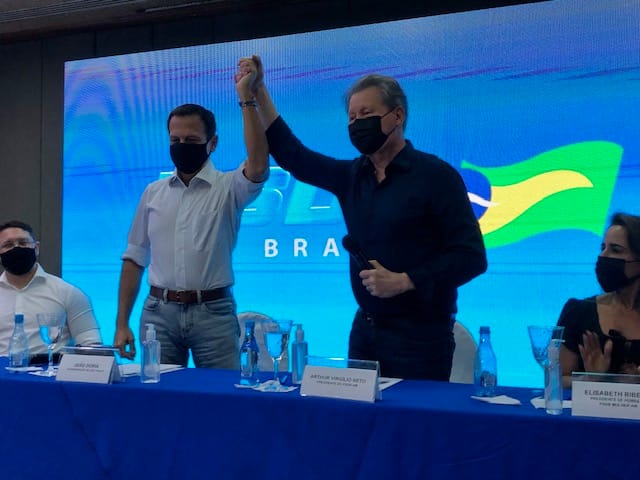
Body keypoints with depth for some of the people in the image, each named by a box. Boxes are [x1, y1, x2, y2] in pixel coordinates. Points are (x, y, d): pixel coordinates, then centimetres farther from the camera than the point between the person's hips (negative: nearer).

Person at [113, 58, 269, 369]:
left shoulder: (228, 187, 0)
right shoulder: (153, 193, 10)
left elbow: (258, 168, -23)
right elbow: (135, 258, 12)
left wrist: (246, 98, -22)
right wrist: (122, 323, 6)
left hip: (213, 312, -3)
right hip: (159, 312, 3)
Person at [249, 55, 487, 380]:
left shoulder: (435, 175, -10)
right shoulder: (352, 176, 8)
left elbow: (471, 256, -13)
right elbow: (293, 156, 10)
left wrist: (404, 281, -19)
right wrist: (258, 93, 5)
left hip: (419, 334, -6)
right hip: (365, 328, 6)